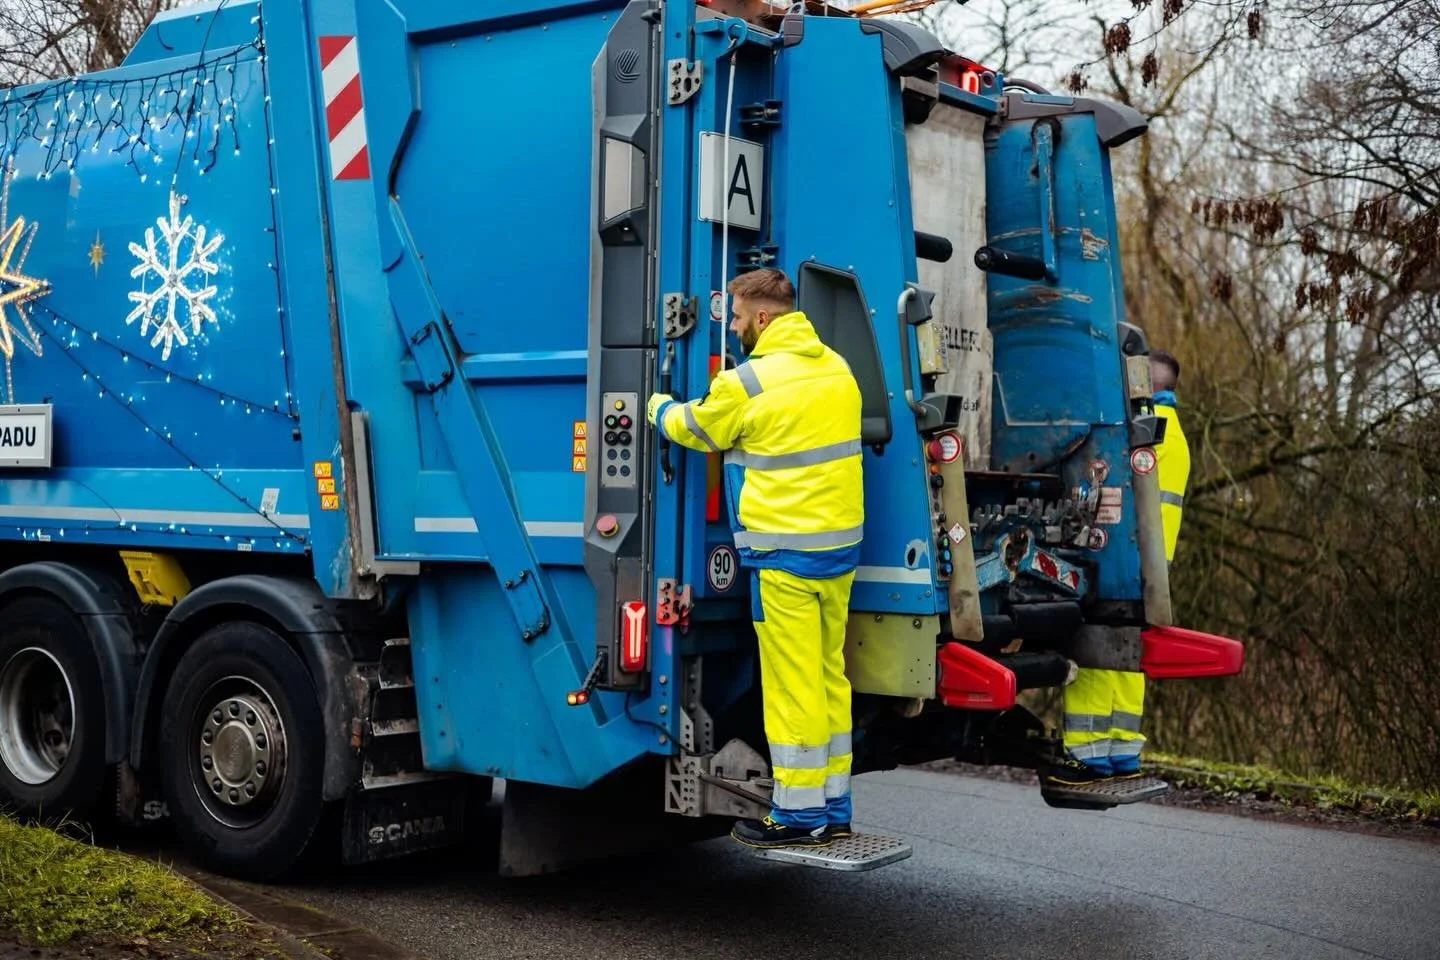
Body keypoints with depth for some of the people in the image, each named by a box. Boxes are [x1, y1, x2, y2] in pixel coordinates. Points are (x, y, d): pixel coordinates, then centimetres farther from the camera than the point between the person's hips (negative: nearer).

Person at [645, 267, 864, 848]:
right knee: (829, 676, 14)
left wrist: (654, 405, 24)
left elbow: (692, 427, 3)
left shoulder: (747, 383, -13)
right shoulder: (836, 367, 9)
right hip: (842, 542, 8)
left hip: (784, 552, -8)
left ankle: (799, 815, 5)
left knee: (792, 684, -1)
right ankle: (834, 809, 21)